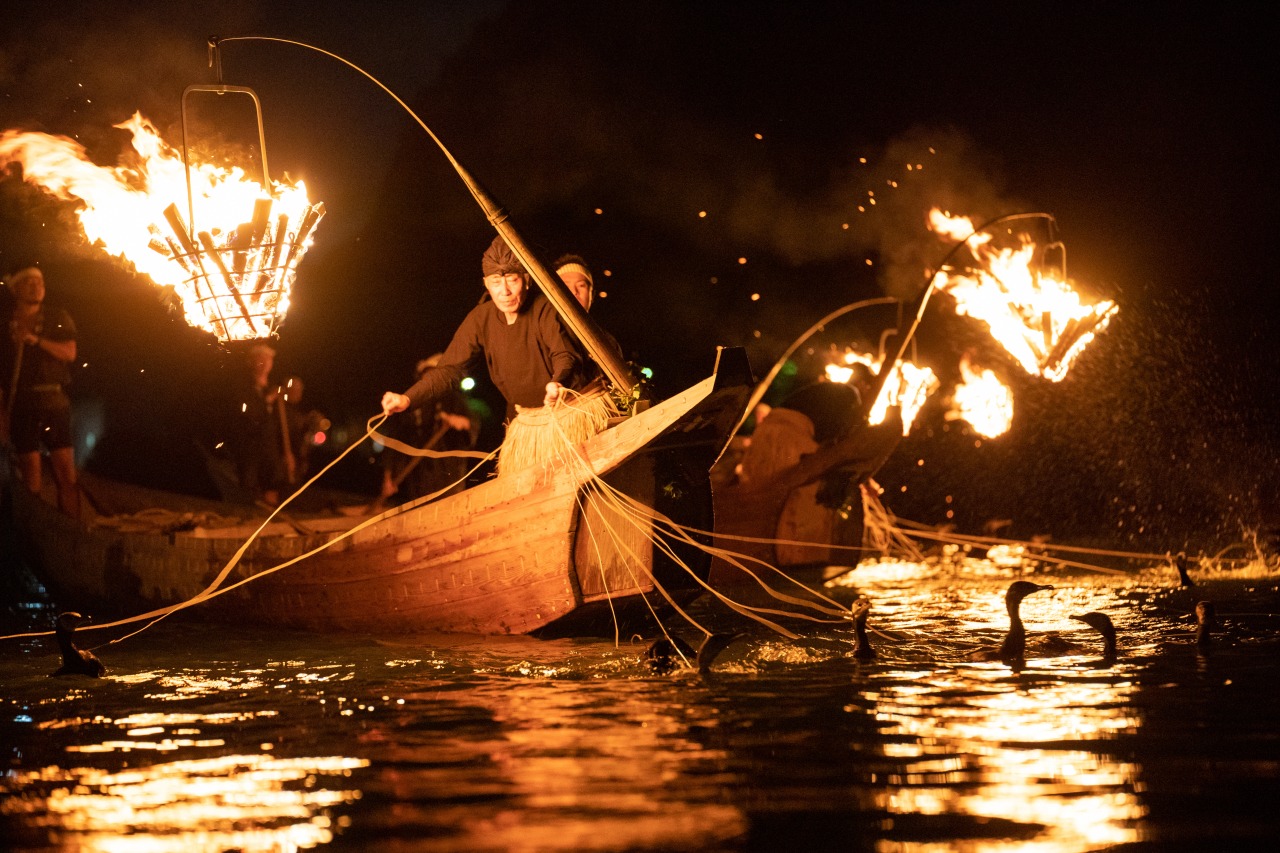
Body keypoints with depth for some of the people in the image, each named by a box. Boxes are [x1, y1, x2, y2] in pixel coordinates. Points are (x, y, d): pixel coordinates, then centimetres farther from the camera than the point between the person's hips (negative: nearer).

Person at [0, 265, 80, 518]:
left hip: (55, 402, 1)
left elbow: (69, 353, -1)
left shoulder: (58, 318, 12)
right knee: (31, 477, -3)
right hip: (22, 404, -1)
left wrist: (35, 340, -14)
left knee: (67, 474, -3)